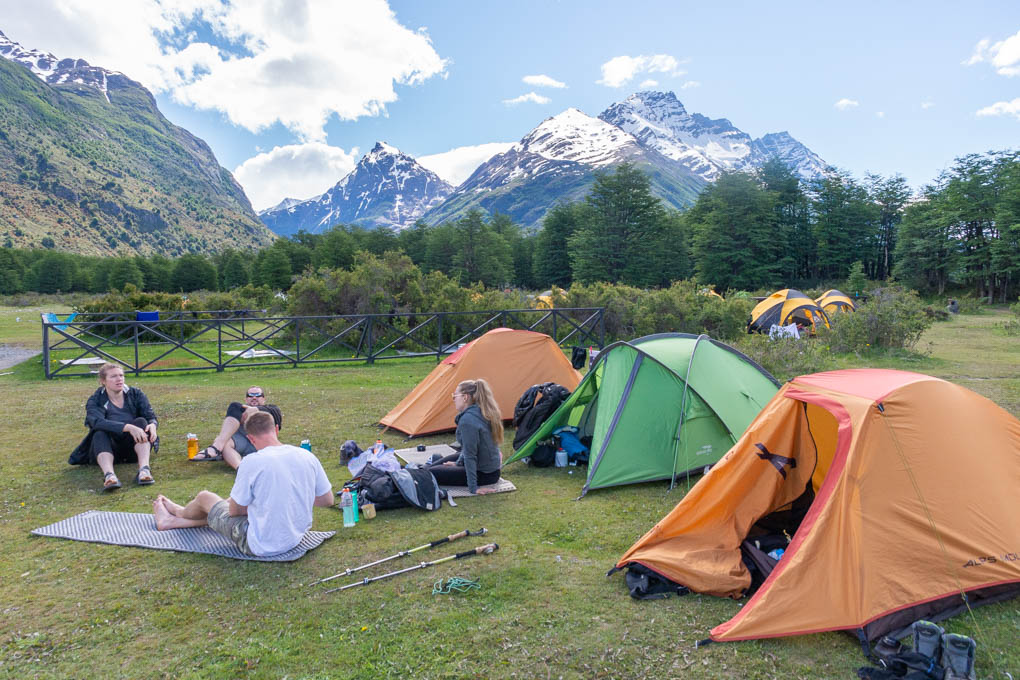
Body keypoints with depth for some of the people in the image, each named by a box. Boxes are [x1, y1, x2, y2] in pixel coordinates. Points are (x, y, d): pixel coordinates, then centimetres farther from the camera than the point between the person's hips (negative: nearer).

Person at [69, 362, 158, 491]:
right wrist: (128, 427, -38)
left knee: (141, 421, -25)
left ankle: (144, 469, -45)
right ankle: (109, 475, -56)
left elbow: (150, 415, -3)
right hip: (108, 450, -1)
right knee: (100, 434, -30)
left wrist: (152, 425, -30)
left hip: (134, 445, 1)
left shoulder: (136, 394, 9)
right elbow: (98, 422, -21)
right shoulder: (95, 401, 0)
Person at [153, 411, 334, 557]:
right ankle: (172, 521, 50)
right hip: (295, 539, 6)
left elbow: (234, 511, -9)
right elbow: (327, 500, 0)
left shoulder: (252, 462, -21)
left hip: (260, 546, -5)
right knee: (230, 501, 28)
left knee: (204, 498, 19)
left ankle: (178, 512, 55)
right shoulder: (308, 457, -9)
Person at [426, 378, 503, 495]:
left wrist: (473, 487, -21)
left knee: (430, 474, -14)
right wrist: (458, 463, 20)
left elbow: (470, 454, -23)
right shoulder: (483, 413, 5)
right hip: (493, 469, 10)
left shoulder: (468, 420, -24)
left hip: (484, 475, -10)